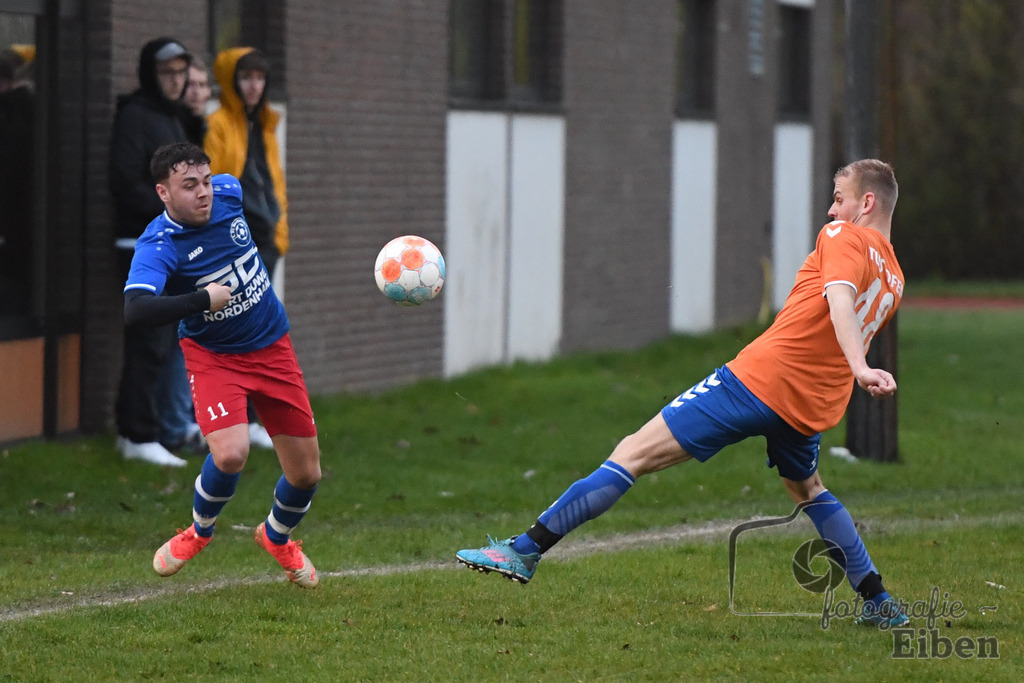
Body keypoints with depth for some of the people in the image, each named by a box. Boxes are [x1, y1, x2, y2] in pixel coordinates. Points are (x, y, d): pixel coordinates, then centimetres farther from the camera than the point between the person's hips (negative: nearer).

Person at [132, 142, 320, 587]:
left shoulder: (228, 191, -10)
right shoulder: (157, 246, -27)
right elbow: (135, 312, -43)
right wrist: (203, 299, -38)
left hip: (273, 348, 5)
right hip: (213, 357, -5)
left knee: (306, 474, 4)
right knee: (230, 454, -28)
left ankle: (277, 537, 39)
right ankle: (200, 531, 6)